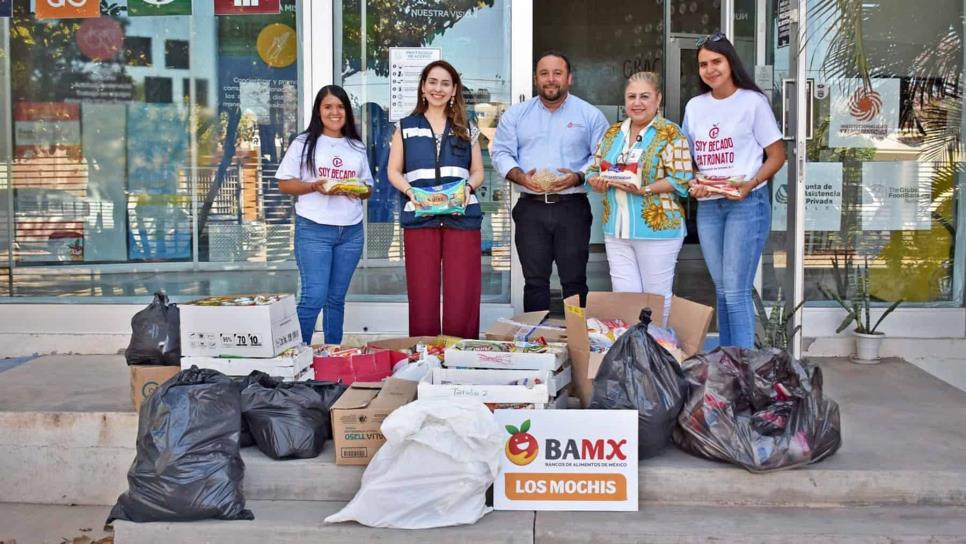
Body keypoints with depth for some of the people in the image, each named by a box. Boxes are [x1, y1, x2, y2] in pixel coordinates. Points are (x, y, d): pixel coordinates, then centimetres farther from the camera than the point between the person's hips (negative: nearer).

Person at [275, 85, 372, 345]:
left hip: (351, 232, 4)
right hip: (313, 230, -4)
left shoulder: (357, 147, 14)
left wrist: (360, 191, -6)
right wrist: (314, 186, -16)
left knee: (336, 298, 9)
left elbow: (369, 187, 17)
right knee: (314, 297, -11)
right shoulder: (304, 143, 3)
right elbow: (284, 183, 0)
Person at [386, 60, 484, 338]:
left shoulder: (466, 128, 15)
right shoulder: (406, 127, 12)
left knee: (463, 295, -2)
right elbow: (394, 171, 10)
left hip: (462, 217, 1)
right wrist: (410, 191, -10)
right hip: (419, 217, 0)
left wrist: (468, 187, -8)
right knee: (422, 294, 1)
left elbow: (478, 171, 15)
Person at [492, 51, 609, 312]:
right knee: (534, 281, 4)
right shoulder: (515, 114, 11)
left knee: (574, 281, 2)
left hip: (572, 207, -1)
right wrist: (521, 177, -13)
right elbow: (501, 153, 6)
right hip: (530, 208, 1)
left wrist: (577, 177, -15)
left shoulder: (590, 115, 6)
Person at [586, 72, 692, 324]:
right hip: (616, 230, 5)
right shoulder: (612, 133, 13)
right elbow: (593, 171, 16)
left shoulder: (669, 133, -5)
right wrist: (599, 182, -6)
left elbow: (680, 180, -12)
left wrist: (643, 190, -23)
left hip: (657, 229, -5)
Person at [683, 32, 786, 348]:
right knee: (722, 289, 11)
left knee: (736, 292, -10)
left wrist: (749, 185, -17)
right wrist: (693, 184, -4)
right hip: (707, 206, 5)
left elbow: (777, 156, -1)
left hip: (746, 203, -5)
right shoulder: (694, 107, 12)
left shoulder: (753, 101, -3)